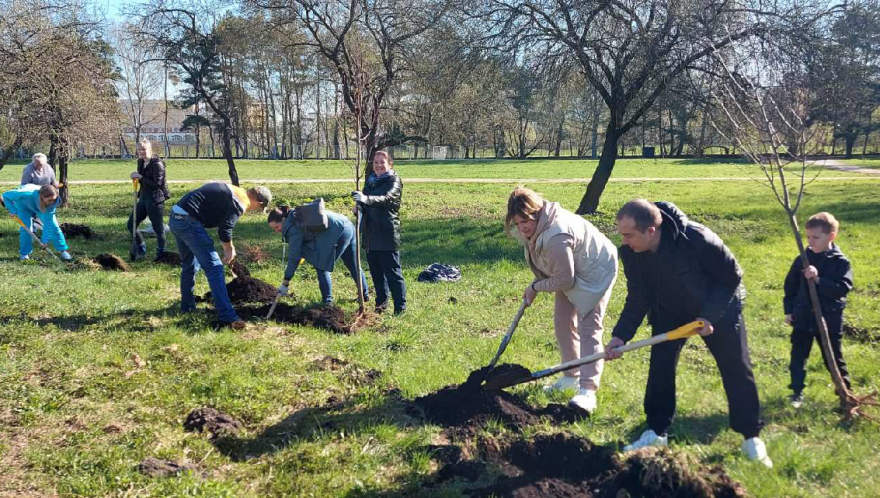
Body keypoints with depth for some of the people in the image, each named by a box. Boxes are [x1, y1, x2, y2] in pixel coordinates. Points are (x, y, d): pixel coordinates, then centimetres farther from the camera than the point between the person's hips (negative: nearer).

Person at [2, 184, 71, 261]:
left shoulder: (53, 201, -38)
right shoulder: (28, 194, -47)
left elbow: (48, 220, -31)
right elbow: (6, 195, -32)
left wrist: (45, 239, -32)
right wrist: (13, 211, -37)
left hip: (43, 207, 2)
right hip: (24, 205, -2)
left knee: (53, 226, -7)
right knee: (26, 227, -14)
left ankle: (63, 250, 5)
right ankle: (24, 253, 5)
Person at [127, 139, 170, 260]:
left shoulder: (157, 164, -15)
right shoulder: (141, 162, 10)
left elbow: (157, 184, -20)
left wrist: (140, 177, -20)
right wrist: (136, 177, 4)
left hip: (155, 200, -9)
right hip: (143, 198, 9)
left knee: (158, 228, -1)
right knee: (131, 225, 11)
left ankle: (161, 254, 12)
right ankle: (141, 251, 27)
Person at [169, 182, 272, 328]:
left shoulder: (234, 191, 20)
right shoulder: (241, 203, -9)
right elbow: (225, 229, -11)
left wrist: (229, 247, 29)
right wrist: (229, 249, 7)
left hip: (175, 217, 10)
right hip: (188, 221, -10)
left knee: (189, 265, 26)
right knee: (214, 267, -7)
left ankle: (187, 306, 40)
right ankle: (227, 317, -9)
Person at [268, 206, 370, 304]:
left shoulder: (294, 228, -14)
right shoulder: (295, 216, 12)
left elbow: (294, 257, -14)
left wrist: (285, 283, -11)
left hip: (338, 234, -10)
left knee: (321, 267, 0)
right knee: (353, 266, 22)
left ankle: (327, 301, 6)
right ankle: (365, 295, 35)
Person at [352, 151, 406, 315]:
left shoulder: (394, 181, -7)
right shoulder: (370, 181, 14)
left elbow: (386, 198, -27)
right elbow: (365, 202, 23)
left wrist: (366, 199, -44)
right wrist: (359, 205, -2)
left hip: (387, 234, -7)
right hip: (371, 233, 7)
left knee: (393, 273, -5)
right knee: (376, 271, 15)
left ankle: (400, 307, 2)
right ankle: (381, 303, 29)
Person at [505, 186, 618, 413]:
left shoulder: (556, 237, -40)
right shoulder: (537, 225, -11)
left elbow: (564, 280, -30)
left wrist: (535, 288, -16)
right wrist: (535, 285, -5)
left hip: (594, 273, -10)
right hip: (571, 271, 10)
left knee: (588, 328, -15)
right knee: (562, 322, 13)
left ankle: (588, 390, -18)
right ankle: (571, 377, 27)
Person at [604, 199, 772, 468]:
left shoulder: (699, 239, -37)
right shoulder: (631, 253, -22)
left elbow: (732, 277, -22)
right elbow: (638, 299, -12)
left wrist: (710, 316, -27)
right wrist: (620, 335, -23)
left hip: (719, 306, -4)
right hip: (670, 311, 4)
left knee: (736, 369, -1)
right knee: (659, 365, -1)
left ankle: (752, 438, 12)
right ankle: (656, 431, 13)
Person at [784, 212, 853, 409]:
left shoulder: (840, 262, -10)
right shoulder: (802, 259, -2)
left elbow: (843, 288, -21)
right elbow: (790, 285, 7)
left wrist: (818, 280, -32)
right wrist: (788, 310, 4)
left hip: (829, 320, -2)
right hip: (803, 318, 2)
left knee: (834, 359, 11)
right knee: (798, 357, 7)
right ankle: (797, 391, 22)